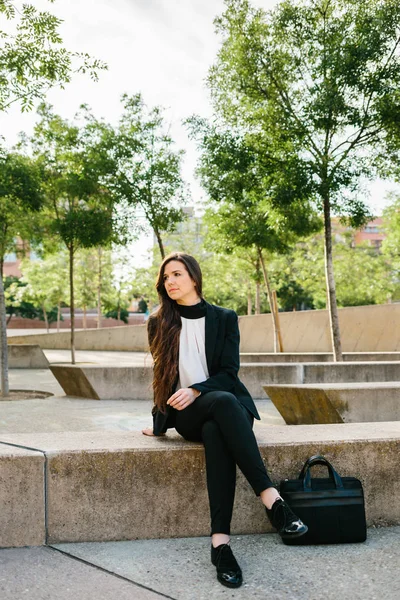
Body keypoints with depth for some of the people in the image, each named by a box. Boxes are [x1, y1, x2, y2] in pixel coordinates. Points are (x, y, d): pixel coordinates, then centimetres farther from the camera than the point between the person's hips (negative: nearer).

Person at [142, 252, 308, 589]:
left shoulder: (225, 318, 5)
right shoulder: (159, 323, 9)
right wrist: (160, 421, 5)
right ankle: (271, 499, -44)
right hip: (186, 414, 0)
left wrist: (195, 391, -19)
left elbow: (229, 373, -3)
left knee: (216, 433, -38)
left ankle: (221, 541, -43)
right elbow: (163, 375, 11)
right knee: (223, 402, -36)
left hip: (226, 404, 1)